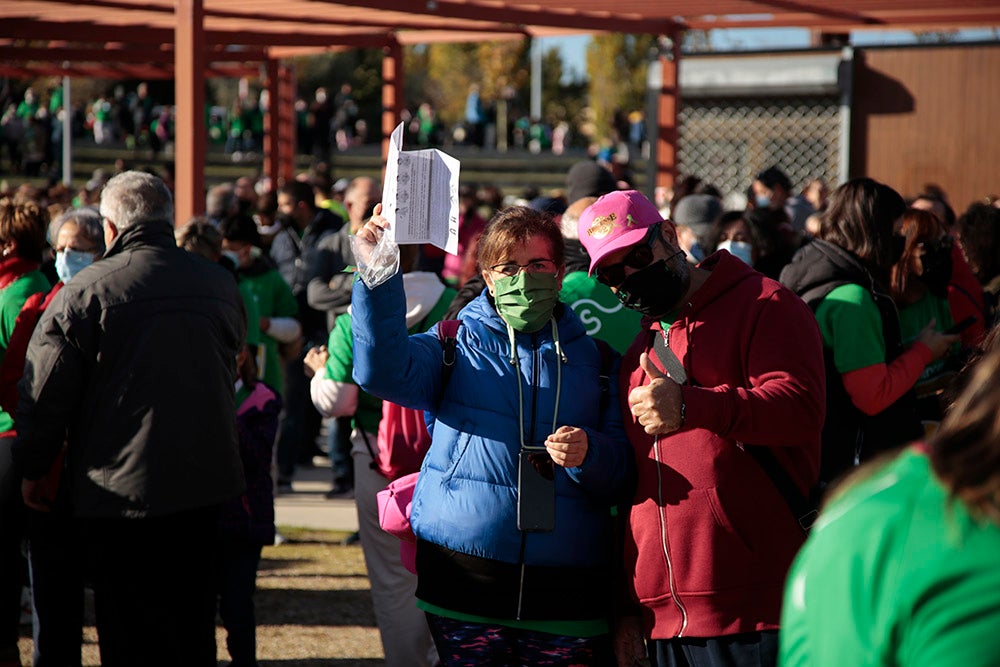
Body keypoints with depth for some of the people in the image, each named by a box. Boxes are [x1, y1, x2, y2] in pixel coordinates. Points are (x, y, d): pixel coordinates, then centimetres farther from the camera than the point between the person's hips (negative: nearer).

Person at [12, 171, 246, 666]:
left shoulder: (85, 291, -12)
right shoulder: (221, 285, 3)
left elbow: (44, 393, -8)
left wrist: (33, 469, 6)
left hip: (118, 493, -5)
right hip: (205, 480, 5)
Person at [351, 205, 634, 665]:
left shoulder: (591, 358, 12)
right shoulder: (457, 342, 9)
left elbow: (622, 473, 10)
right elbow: (383, 371, -12)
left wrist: (588, 454, -13)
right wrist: (378, 276, -22)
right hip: (465, 574, -1)